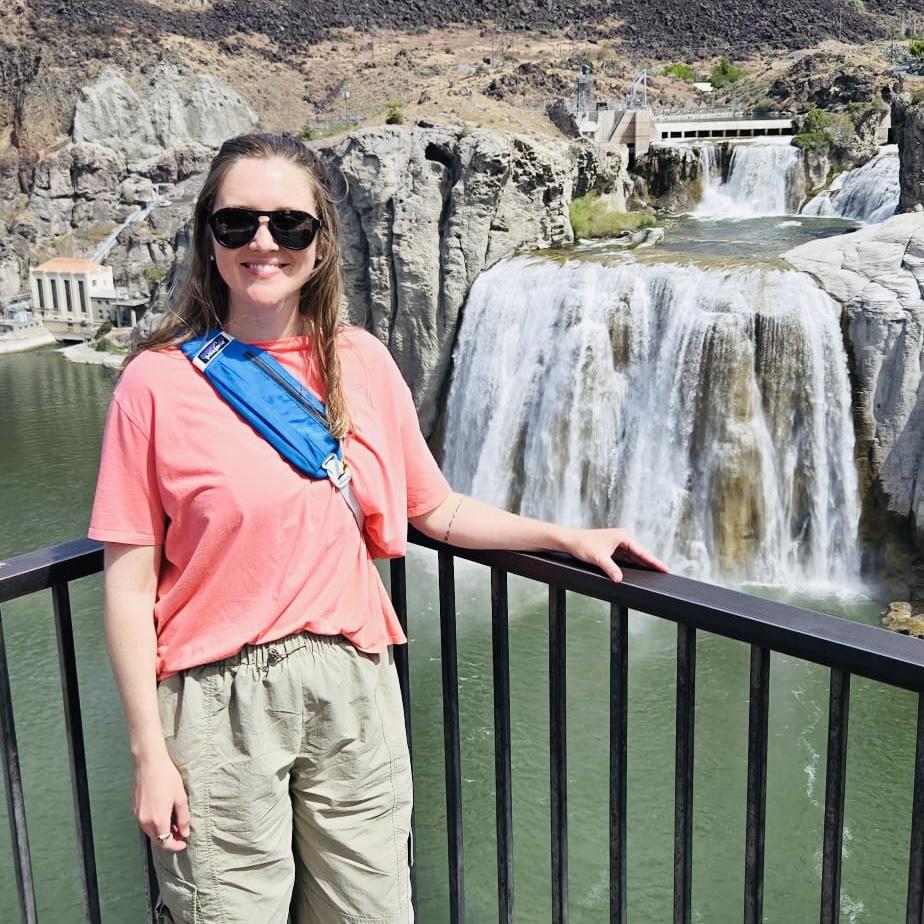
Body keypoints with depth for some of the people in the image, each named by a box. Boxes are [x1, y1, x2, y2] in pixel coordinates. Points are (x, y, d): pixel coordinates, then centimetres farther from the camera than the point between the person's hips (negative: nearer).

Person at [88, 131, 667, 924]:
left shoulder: (361, 363, 3)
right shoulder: (159, 382, -8)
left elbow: (435, 511, 13)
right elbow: (129, 585, -7)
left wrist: (569, 538, 6)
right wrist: (149, 754, -8)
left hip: (352, 687, 3)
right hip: (219, 701, -3)